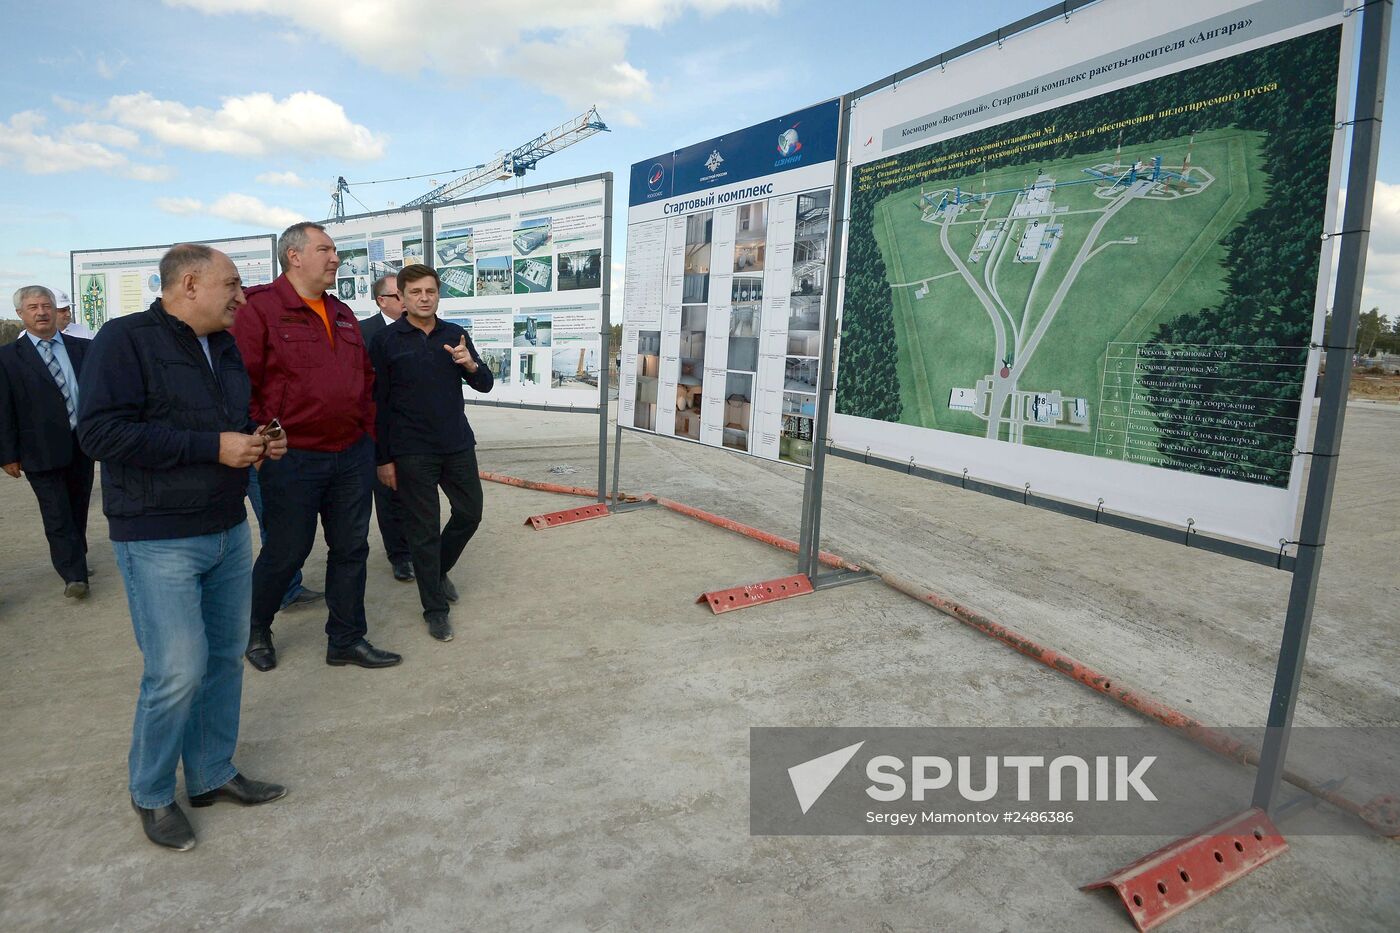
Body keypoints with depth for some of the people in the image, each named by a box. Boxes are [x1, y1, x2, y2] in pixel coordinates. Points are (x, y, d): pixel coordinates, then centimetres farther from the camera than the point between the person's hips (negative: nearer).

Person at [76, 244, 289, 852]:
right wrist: (212, 447, -22)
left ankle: (212, 774, 29)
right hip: (158, 540, -7)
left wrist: (260, 441, 4)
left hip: (228, 530, 8)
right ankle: (151, 795, 19)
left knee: (226, 658, 12)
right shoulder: (126, 339, -11)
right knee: (178, 671, -6)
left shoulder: (225, 347, 13)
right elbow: (100, 431, -21)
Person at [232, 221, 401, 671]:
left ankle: (347, 639, 25)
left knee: (350, 548, 11)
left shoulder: (342, 314, 14)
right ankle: (255, 630, 34)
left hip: (352, 456, 7)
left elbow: (365, 380, 18)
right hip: (293, 460, -6)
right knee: (285, 553, 7)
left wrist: (368, 438, 14)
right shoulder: (260, 309, -9)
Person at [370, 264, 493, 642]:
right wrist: (384, 458, -3)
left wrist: (470, 364, -16)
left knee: (470, 513, 13)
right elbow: (377, 402, -3)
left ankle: (440, 570, 40)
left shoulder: (455, 335, 5)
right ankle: (435, 608, 18)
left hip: (458, 446, 4)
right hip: (412, 454, -4)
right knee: (423, 530, 4)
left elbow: (485, 384, 7)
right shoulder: (387, 341, -4)